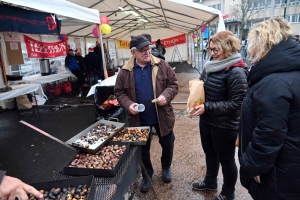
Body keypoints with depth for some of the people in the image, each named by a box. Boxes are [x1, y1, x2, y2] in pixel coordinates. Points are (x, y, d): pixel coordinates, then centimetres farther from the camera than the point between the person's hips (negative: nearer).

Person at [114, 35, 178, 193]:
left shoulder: (162, 65, -6)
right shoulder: (125, 71, -6)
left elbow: (173, 84, -2)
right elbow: (119, 92, 1)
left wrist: (166, 95, -21)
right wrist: (128, 104, -17)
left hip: (162, 116, 1)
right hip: (139, 119, 0)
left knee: (167, 144, 18)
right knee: (143, 149, 17)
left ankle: (166, 168, 48)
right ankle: (147, 176, 42)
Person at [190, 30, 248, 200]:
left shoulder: (236, 72, -21)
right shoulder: (211, 66, 2)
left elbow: (236, 103, -23)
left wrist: (207, 107, -25)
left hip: (225, 126, -7)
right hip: (206, 121, 7)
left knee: (226, 160, 14)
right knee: (210, 154, 25)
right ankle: (210, 182, 50)